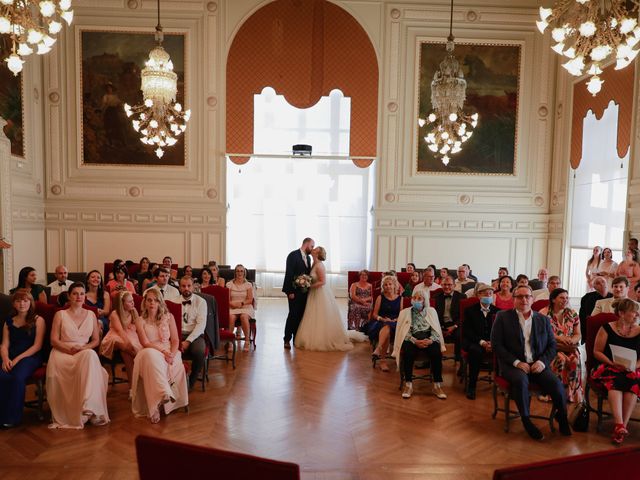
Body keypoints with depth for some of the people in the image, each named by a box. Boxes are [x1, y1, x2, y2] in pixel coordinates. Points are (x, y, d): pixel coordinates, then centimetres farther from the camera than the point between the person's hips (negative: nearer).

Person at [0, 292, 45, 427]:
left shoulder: (38, 320, 6)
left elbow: (37, 346, -2)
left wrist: (18, 359, -13)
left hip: (31, 357, -3)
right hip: (11, 358, 3)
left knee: (18, 377, -32)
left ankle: (12, 417, -20)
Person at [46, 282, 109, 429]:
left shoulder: (91, 315, 16)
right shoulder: (60, 314, 11)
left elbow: (96, 340, 13)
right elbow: (54, 340, 4)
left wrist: (84, 348, -8)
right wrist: (69, 349, -14)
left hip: (86, 352, 1)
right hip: (63, 352, 0)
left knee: (91, 355, -36)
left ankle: (90, 407, -42)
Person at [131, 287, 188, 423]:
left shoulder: (168, 317, 10)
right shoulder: (140, 321, 6)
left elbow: (175, 340, 5)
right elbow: (146, 343, -6)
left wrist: (172, 354, -16)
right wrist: (163, 351, -21)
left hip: (169, 352, 1)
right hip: (150, 353, -1)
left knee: (175, 364, -36)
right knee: (151, 356, -39)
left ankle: (155, 407, -35)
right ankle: (164, 393, -48)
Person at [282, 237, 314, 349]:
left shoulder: (308, 258, 14)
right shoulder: (293, 255, -9)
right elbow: (288, 274, -14)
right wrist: (290, 291, -18)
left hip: (304, 291, 7)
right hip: (295, 291, -7)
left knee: (301, 315, 8)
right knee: (293, 315, -6)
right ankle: (287, 339, 4)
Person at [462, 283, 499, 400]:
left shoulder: (498, 311, 15)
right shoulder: (470, 310, 7)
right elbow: (467, 331, -3)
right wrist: (482, 342, -17)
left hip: (493, 343, 2)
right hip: (474, 342, -2)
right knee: (476, 351, -36)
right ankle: (471, 386, -23)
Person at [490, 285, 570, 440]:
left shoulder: (543, 320, 13)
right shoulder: (503, 317, 2)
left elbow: (552, 345, 12)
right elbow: (496, 344, -4)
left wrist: (542, 361, -8)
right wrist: (516, 362, -14)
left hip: (537, 364, 3)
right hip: (512, 364, -3)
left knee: (556, 383, -22)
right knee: (521, 380, -34)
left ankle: (562, 417, 7)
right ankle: (526, 420, -14)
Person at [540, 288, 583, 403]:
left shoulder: (572, 314, 11)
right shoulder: (544, 313, -2)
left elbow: (578, 334, 11)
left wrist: (572, 340, -13)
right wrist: (560, 338, -21)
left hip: (569, 348, 3)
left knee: (575, 360, -29)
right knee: (561, 359, -34)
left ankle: (573, 394, -18)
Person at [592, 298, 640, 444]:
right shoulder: (607, 328, 3)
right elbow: (597, 352, 3)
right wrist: (613, 363, -11)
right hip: (608, 367, -2)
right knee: (615, 380, -35)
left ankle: (620, 427, -29)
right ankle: (620, 425, -40)